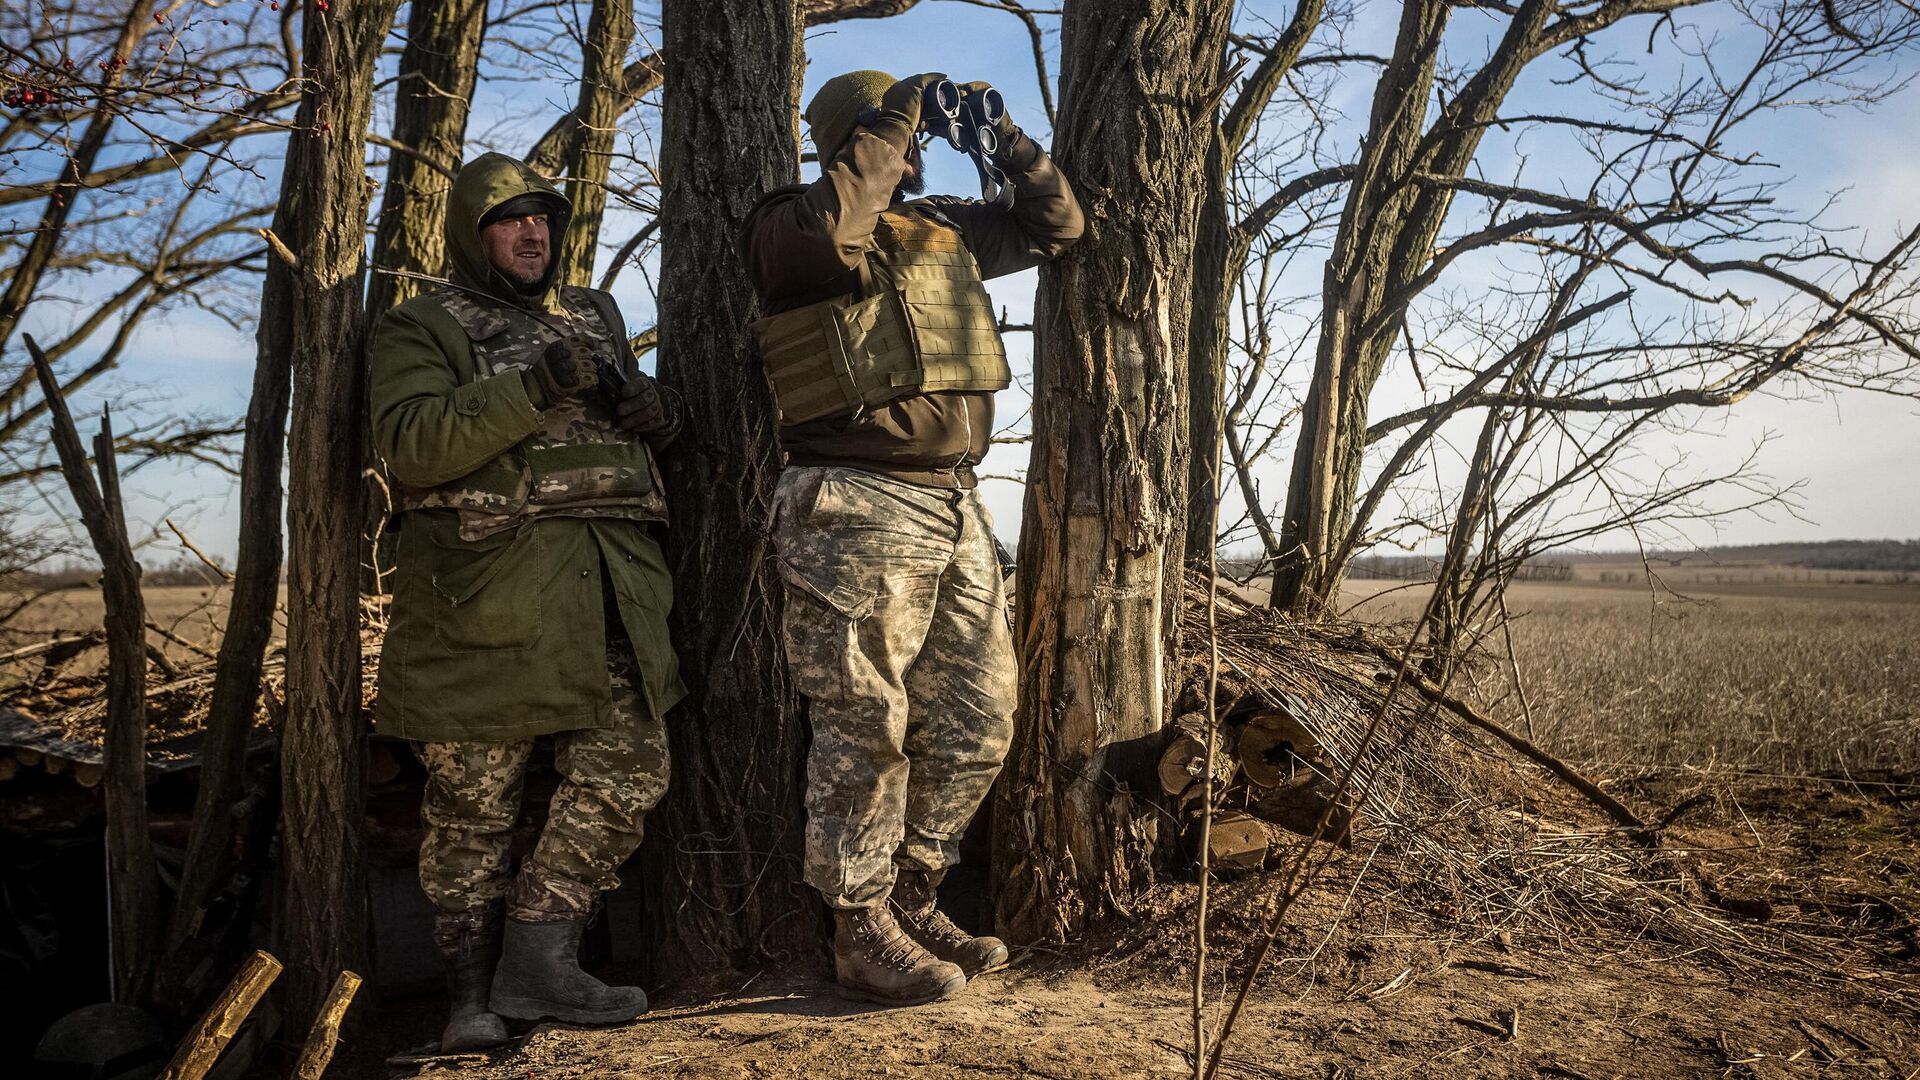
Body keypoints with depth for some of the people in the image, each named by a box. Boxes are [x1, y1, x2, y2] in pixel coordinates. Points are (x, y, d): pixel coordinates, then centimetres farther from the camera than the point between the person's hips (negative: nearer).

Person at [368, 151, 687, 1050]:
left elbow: (630, 416, 30)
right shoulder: (421, 327, 4)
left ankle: (538, 959, 12)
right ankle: (472, 987, 18)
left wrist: (654, 410, 5)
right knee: (473, 797, 3)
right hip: (482, 585, -5)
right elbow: (411, 444, -12)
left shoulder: (595, 314, 22)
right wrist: (535, 387, -21)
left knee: (627, 772, 0)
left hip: (608, 585, 5)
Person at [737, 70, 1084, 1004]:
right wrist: (891, 120, -13)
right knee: (865, 732, -1)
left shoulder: (947, 228, 19)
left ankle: (913, 901, 26)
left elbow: (1057, 226, 29)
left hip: (957, 508, 8)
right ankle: (862, 934, 15)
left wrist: (1002, 139, 15)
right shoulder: (789, 226, -1)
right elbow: (826, 231, -26)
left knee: (977, 719, 10)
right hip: (861, 512, -7)